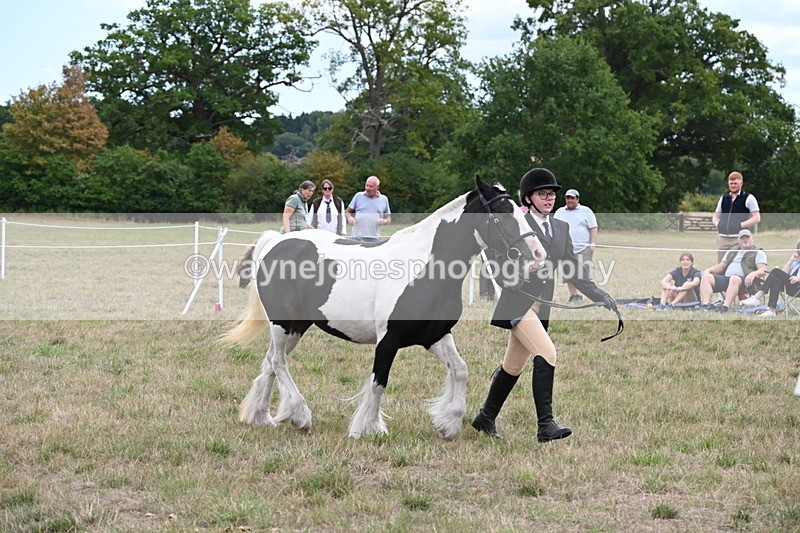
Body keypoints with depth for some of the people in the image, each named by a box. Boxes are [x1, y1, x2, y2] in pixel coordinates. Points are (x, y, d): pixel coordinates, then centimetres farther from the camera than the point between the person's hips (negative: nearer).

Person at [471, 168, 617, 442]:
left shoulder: (561, 228, 14)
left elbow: (573, 270, 14)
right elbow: (492, 251, -5)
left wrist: (600, 296, 5)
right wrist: (512, 278, -15)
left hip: (541, 307, 7)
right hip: (517, 303, -7)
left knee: (513, 367, 14)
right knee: (546, 354, -21)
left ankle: (485, 418, 29)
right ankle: (545, 425, -21)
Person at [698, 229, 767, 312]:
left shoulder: (758, 253, 11)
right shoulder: (732, 251, 30)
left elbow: (763, 271, -2)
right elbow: (720, 266, 31)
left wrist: (753, 274, -24)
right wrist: (709, 270, 10)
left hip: (744, 281, -6)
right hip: (725, 277, 6)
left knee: (734, 279, -41)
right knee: (706, 277, -17)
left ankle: (725, 306, -54)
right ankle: (705, 304, -36)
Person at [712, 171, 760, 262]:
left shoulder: (748, 198, 2)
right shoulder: (724, 198, 19)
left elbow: (757, 218, -3)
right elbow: (715, 216, 25)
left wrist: (741, 225, -14)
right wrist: (718, 224, 2)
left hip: (739, 238, -6)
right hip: (723, 237, 6)